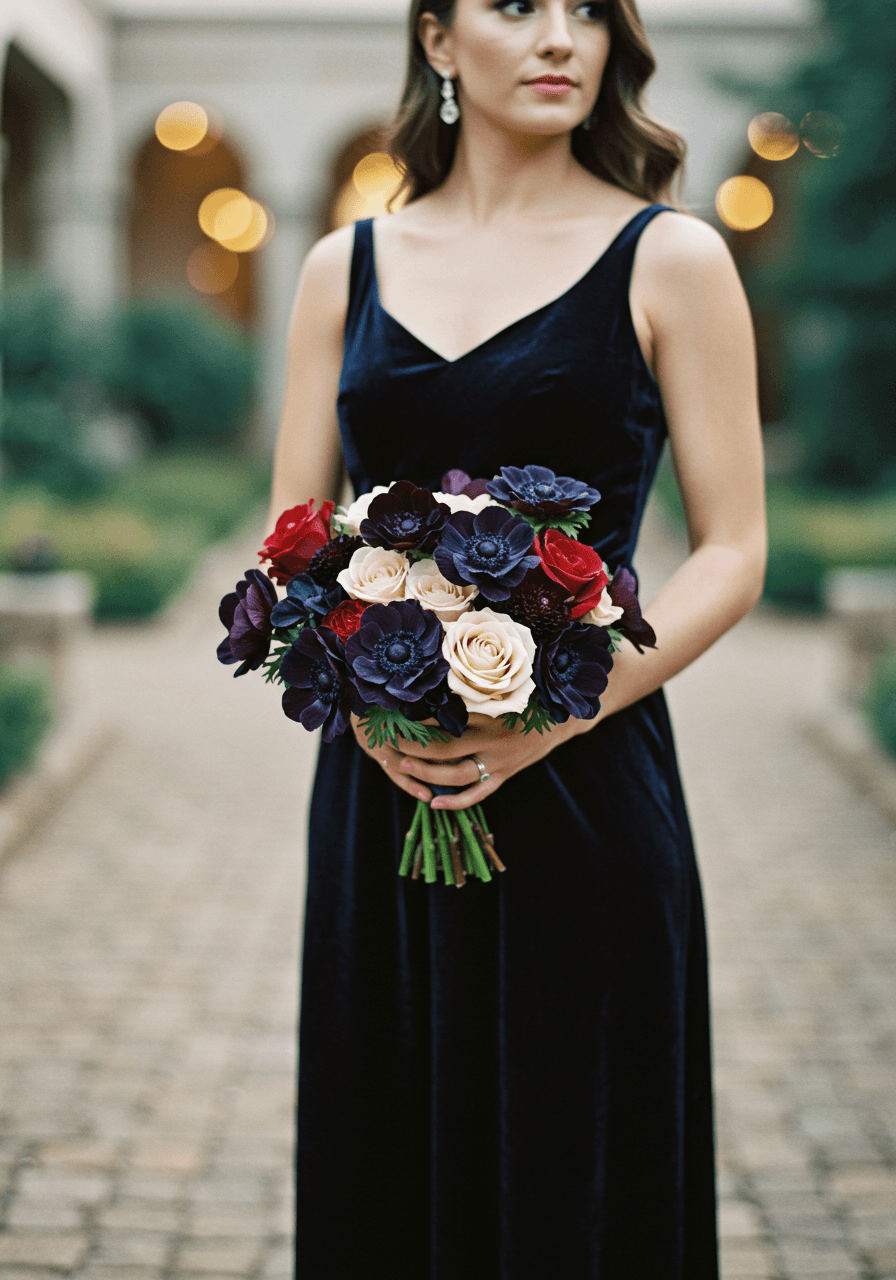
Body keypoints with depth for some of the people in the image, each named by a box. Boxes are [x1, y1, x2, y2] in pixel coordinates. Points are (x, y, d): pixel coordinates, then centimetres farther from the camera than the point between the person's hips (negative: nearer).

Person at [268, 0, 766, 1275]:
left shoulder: (668, 260, 0)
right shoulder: (346, 267, 9)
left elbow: (732, 554, -3)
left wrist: (554, 715, -16)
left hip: (583, 796, -3)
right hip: (377, 789, 3)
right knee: (383, 1173, 9)